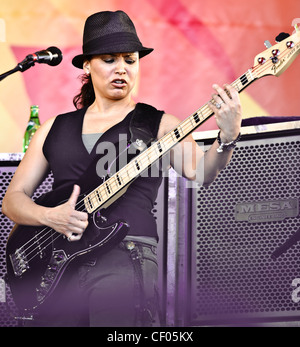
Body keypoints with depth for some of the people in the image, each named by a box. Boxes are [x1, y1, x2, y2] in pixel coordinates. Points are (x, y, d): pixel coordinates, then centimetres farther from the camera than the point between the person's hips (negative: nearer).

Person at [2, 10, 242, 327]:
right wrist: (49, 217, -5)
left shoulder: (158, 125, 10)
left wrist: (227, 137, -28)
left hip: (126, 263, -3)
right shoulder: (55, 129, 18)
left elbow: (200, 172, -7)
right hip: (57, 270, 3)